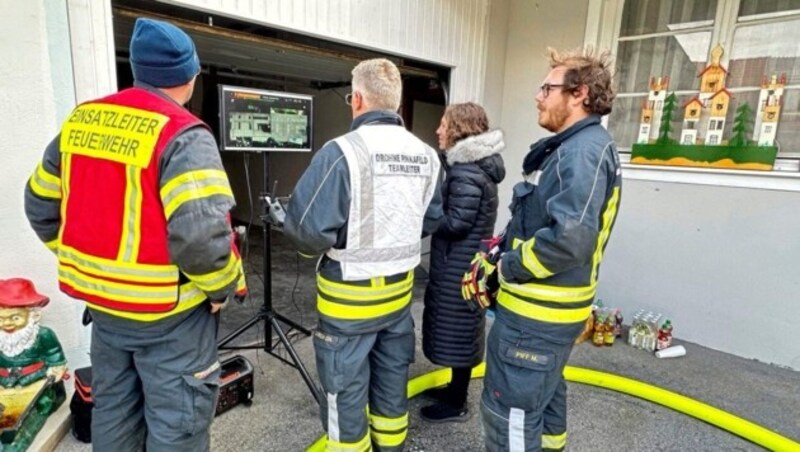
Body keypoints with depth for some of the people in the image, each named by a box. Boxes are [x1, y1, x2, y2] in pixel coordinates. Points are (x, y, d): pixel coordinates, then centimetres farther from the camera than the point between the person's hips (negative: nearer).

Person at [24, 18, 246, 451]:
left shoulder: (81, 120, 4)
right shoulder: (182, 135, -20)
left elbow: (41, 205, 10)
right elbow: (200, 235, -29)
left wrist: (87, 263, 18)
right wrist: (225, 285, -12)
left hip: (101, 298, 7)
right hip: (167, 310, -7)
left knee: (112, 408, 25)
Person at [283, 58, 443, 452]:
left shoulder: (342, 151, -20)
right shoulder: (425, 155, 0)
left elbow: (309, 229, -23)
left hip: (349, 294, -6)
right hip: (400, 289, 6)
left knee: (346, 392, 13)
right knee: (391, 383, 22)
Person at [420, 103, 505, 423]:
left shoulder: (467, 171, -21)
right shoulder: (473, 165, 11)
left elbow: (456, 222, -23)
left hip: (460, 265, -10)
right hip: (462, 261, 10)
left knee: (456, 328, 3)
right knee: (456, 327, 20)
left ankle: (456, 404, 20)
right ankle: (455, 388, 37)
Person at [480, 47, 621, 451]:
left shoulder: (583, 151, -20)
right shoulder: (574, 147, 13)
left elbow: (570, 238, -32)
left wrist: (510, 267, -18)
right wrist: (504, 251, 4)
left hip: (536, 310, -10)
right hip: (549, 305, 10)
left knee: (510, 408, 3)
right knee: (544, 388, 27)